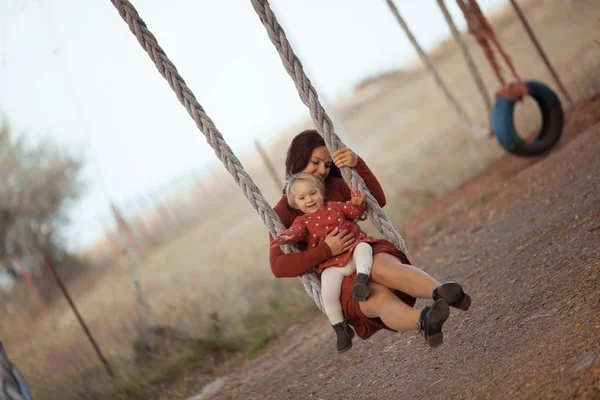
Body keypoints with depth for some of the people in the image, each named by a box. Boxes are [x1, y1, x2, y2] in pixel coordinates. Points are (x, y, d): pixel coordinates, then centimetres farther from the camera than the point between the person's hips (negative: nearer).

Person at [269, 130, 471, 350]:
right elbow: (278, 267, -9)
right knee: (378, 295, -37)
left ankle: (442, 292, -64)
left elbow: (377, 200, 7)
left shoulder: (334, 186, 18)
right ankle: (423, 322, -69)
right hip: (337, 279, -3)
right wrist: (325, 250, -21)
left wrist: (358, 164, -7)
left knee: (380, 267, -36)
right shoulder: (283, 213, 4)